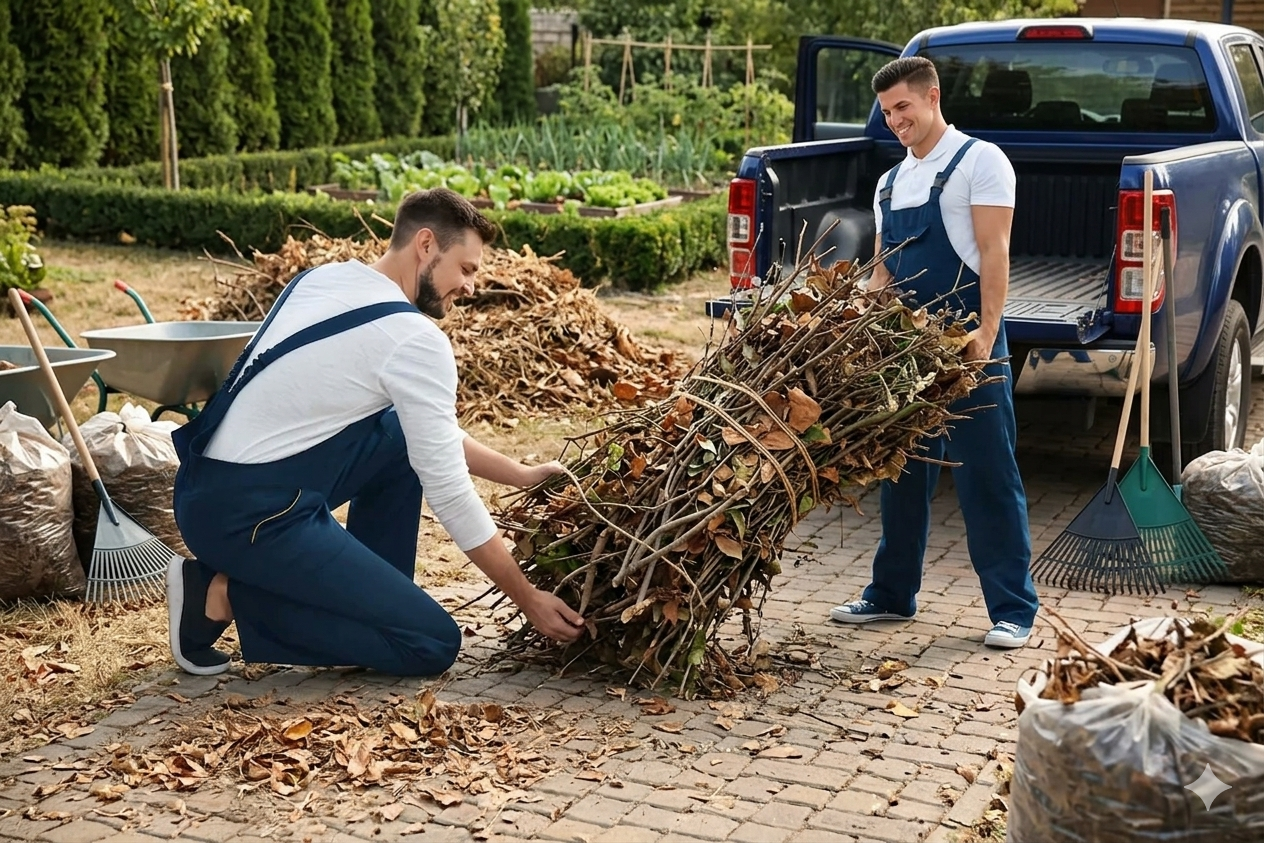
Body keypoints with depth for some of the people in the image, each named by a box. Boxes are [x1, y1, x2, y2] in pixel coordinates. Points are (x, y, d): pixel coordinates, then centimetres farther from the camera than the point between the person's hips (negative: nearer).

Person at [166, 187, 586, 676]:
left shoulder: (323, 279, 12)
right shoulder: (413, 340, -14)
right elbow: (449, 493, -10)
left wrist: (519, 475, 21)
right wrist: (527, 599, -1)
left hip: (206, 490, 9)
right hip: (250, 516, -9)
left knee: (404, 432, 20)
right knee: (433, 644, -5)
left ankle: (376, 601, 17)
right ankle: (229, 594, -4)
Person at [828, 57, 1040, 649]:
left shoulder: (979, 161, -3)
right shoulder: (890, 183, 18)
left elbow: (993, 253, -11)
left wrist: (985, 335, -20)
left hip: (966, 342, -7)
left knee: (988, 477, -4)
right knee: (903, 472, 13)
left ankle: (1012, 609, 3)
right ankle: (892, 595, 24)